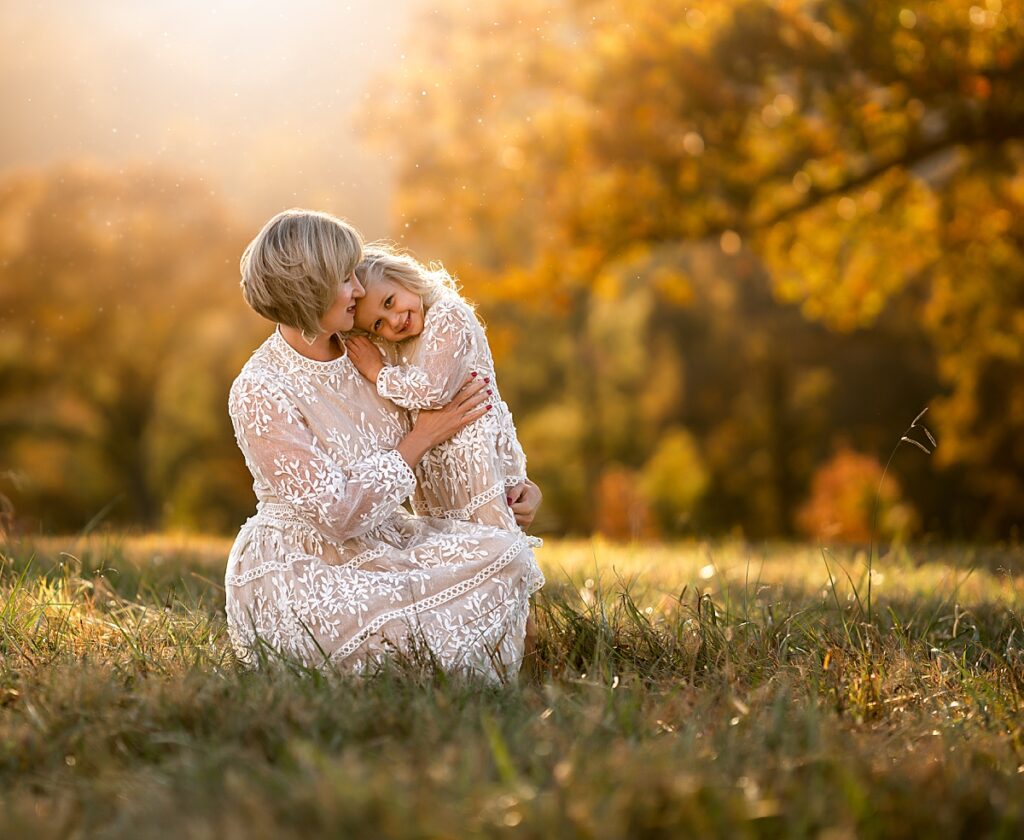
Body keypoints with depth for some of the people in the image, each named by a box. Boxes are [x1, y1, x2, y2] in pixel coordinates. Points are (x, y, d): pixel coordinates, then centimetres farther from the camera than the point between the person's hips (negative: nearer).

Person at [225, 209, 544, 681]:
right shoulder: (260, 394, -20)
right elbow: (338, 513, -22)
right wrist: (422, 438, -15)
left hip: (381, 542, 7)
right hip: (297, 570, -7)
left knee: (507, 555, -15)